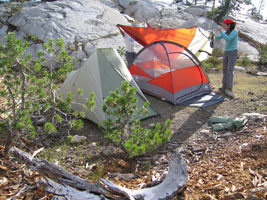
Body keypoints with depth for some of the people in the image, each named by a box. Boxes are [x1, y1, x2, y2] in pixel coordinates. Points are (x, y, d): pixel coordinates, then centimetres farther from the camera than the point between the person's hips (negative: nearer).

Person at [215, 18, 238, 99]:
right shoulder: (226, 32, 9)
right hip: (226, 52, 8)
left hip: (233, 53, -8)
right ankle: (224, 87, 22)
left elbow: (228, 39, -30)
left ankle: (229, 90, -14)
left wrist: (221, 31, -27)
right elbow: (218, 37, 14)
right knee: (225, 70, 11)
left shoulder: (234, 31, -15)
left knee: (230, 71, -14)